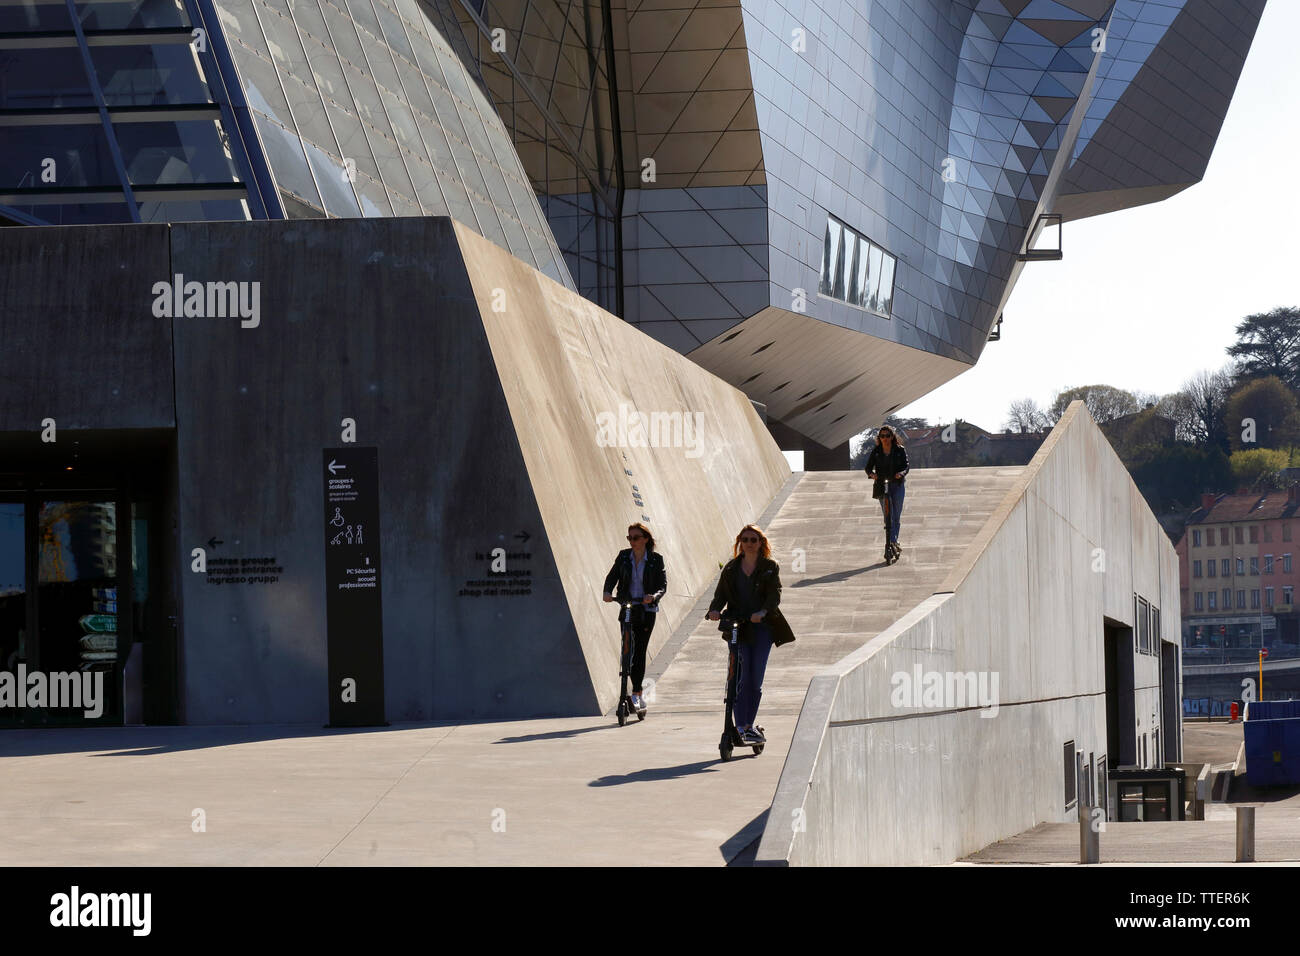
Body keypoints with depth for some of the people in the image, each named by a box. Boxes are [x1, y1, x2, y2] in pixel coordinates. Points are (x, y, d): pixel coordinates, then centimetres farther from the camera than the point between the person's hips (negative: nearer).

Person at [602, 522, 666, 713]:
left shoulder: (656, 559, -2)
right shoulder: (623, 556, 5)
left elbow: (663, 585, -4)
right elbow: (612, 576, 2)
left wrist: (653, 597, -25)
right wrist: (608, 592, -18)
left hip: (647, 610, -2)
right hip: (627, 609, 2)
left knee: (639, 650, -7)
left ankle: (636, 694, -3)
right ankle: (638, 694, 11)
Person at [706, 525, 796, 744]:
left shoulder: (770, 567, 5)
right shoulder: (731, 568, 10)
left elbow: (775, 594, -8)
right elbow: (721, 593, 6)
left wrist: (763, 612, -27)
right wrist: (715, 609, -17)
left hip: (762, 627, 0)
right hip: (737, 627, 0)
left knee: (756, 680, 0)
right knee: (741, 678, -9)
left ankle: (749, 725, 15)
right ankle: (740, 727, -8)